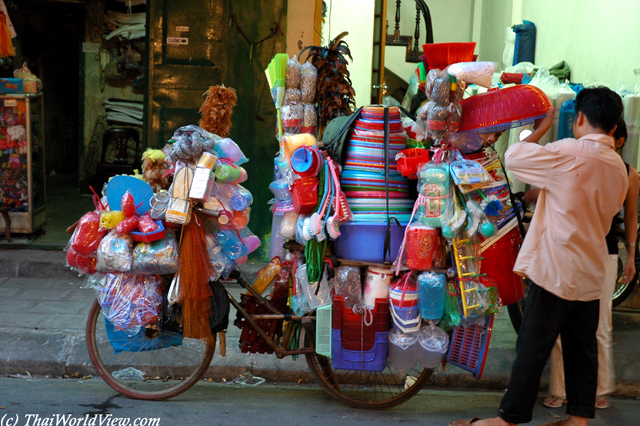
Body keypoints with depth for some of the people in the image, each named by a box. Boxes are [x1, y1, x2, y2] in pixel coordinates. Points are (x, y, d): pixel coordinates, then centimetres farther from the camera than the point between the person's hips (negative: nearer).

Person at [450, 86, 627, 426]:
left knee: (532, 348, -2)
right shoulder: (619, 167, 9)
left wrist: (540, 130, 8)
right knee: (582, 349, 12)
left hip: (556, 271, -7)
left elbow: (513, 156, -8)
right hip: (591, 274, 7)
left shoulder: (569, 152, -14)